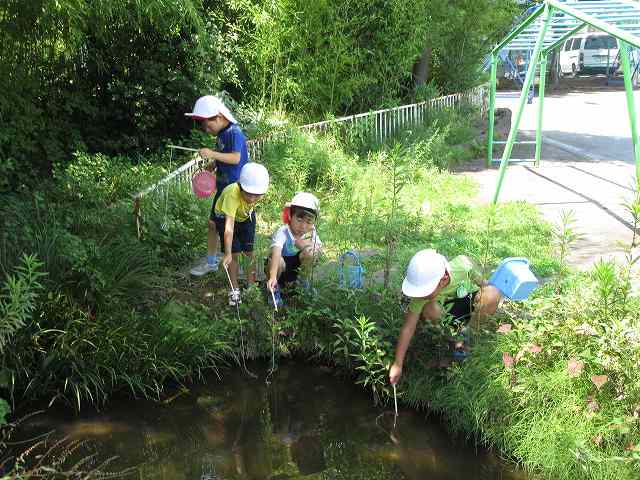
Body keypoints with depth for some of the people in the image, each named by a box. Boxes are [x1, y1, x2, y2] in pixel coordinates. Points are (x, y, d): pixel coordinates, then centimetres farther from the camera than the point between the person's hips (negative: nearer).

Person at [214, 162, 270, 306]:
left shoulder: (259, 190, -32)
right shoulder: (232, 194, -45)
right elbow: (229, 227, -49)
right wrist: (227, 254, -51)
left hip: (246, 216, 4)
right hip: (225, 217, -4)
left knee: (251, 251, 0)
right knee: (235, 253, -7)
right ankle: (234, 289, 8)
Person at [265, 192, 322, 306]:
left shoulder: (311, 232, -13)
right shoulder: (282, 233, -32)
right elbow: (276, 253, -47)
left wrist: (302, 243, -30)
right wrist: (273, 277, -62)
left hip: (295, 266, 4)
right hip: (281, 265, -4)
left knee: (309, 253, -24)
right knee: (278, 260, -38)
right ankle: (274, 288, -9)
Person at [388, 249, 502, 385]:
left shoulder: (462, 265, -36)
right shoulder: (421, 293, -33)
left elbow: (480, 280, -11)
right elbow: (408, 328, -29)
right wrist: (397, 364, -29)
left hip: (469, 299, 1)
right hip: (446, 310, -1)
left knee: (493, 294, -31)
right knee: (430, 310, -35)